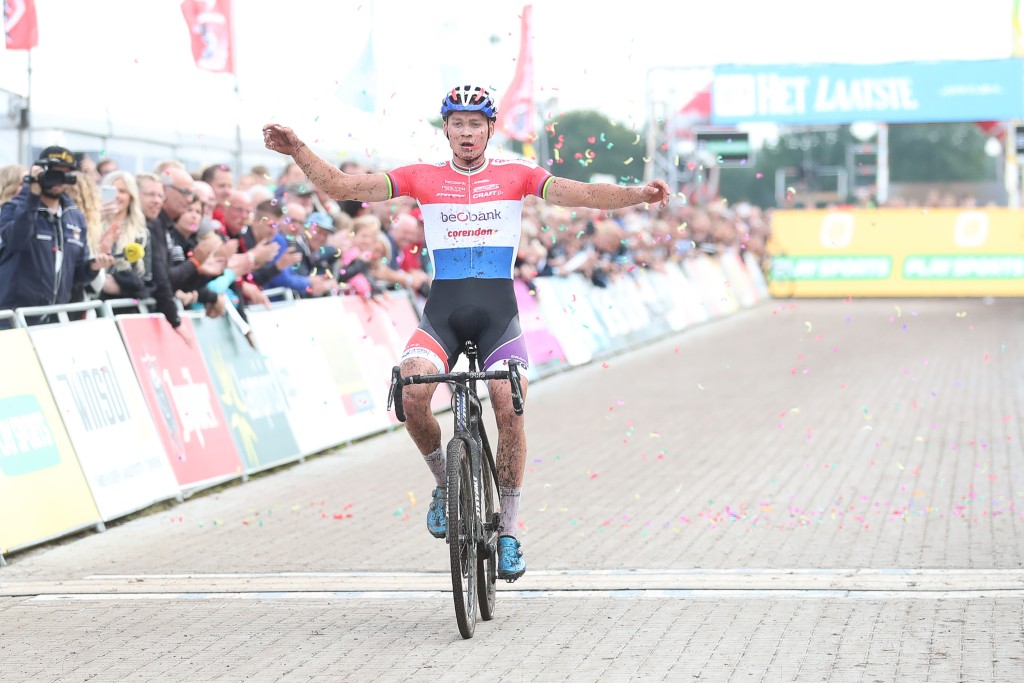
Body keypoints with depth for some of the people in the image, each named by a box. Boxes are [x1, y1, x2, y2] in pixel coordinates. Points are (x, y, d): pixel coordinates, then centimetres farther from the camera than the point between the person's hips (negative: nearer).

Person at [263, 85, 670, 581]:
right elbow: (343, 187, 1)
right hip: (443, 311, 1)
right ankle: (445, 483, 3)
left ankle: (508, 532, -2)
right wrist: (297, 150, -13)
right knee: (411, 392, -25)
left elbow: (579, 193, -6)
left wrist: (637, 194, -23)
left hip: (498, 311, 0)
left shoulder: (515, 175, 6)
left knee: (510, 407, -17)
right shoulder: (421, 178, 7)